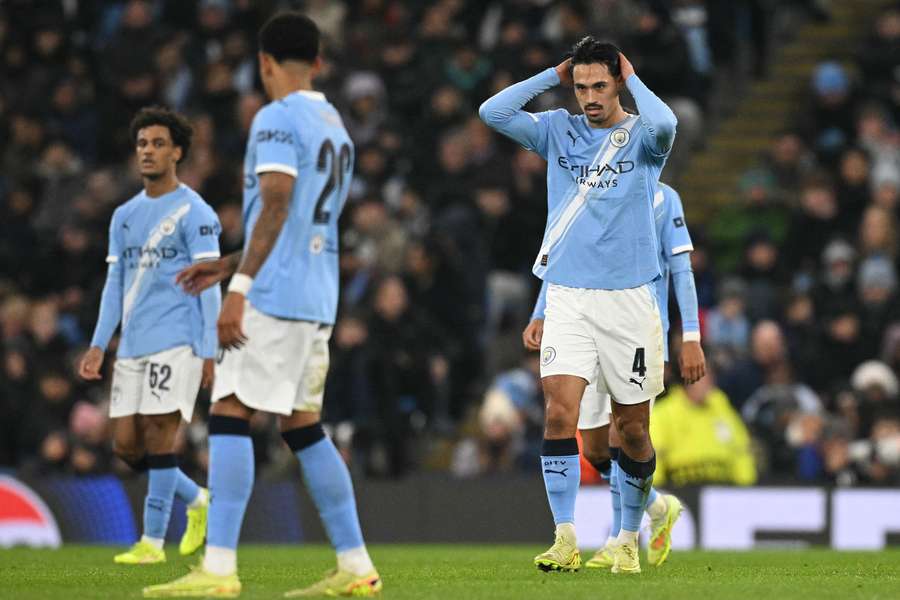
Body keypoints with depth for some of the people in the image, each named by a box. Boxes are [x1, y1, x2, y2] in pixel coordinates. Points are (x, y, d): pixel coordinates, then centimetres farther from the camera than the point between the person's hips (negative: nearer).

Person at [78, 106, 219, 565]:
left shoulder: (194, 212, -4)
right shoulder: (124, 216, 16)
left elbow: (208, 285, -7)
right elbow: (115, 283, 17)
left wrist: (210, 352, -12)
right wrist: (98, 345, 9)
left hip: (177, 342, -7)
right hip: (133, 345, 7)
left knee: (159, 434, -10)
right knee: (126, 445, 3)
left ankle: (152, 541, -4)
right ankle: (195, 500, 24)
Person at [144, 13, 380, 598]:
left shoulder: (277, 119, -7)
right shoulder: (337, 128, 20)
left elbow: (276, 208, -18)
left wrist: (240, 286, -21)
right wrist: (229, 264, 28)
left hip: (276, 296, -9)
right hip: (317, 299, 9)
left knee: (230, 413, -10)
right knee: (303, 425, 14)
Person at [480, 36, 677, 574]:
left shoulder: (640, 137, 0)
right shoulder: (558, 131, 9)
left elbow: (664, 125, -24)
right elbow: (493, 112, -2)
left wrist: (632, 76, -8)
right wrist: (554, 75, 1)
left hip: (629, 299, -1)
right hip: (567, 298, 2)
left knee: (633, 428, 4)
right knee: (560, 412, -14)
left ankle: (629, 539, 21)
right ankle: (566, 542, -13)